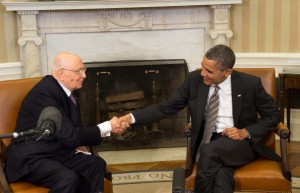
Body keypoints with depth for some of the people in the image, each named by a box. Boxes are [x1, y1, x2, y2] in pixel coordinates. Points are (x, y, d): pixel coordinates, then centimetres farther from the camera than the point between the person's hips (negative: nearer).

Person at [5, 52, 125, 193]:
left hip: (57, 152, 8)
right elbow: (70, 136, -24)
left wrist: (79, 143, -2)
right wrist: (107, 126, -18)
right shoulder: (45, 92, -22)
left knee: (97, 164, -12)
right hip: (32, 158, -8)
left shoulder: (65, 89, 5)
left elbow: (73, 129, 19)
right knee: (69, 179, -32)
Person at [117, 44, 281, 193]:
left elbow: (273, 115, 3)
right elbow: (167, 107, 0)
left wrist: (246, 132, -13)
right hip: (208, 143, 1)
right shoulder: (194, 79, -3)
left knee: (208, 150, -35)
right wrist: (132, 117, -13)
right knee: (221, 175, -34)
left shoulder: (250, 83, -8)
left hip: (240, 142, -1)